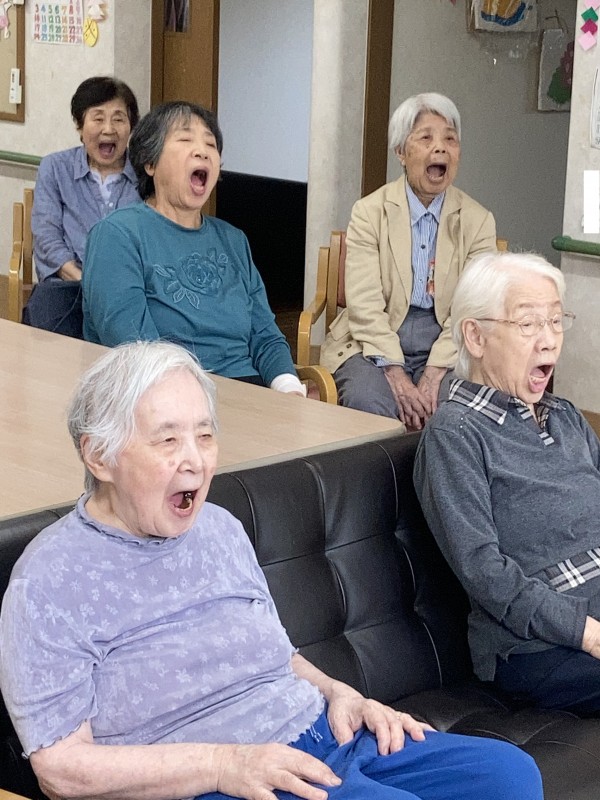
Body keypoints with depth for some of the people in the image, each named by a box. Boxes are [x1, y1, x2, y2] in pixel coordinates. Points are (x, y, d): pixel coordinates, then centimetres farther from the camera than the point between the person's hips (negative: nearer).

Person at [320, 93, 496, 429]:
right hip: (376, 347, -1)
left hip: (444, 349, 1)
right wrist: (396, 375, -20)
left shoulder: (478, 221, 6)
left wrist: (433, 376, -18)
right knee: (370, 404, -32)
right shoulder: (370, 211, 2)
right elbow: (364, 304, -8)